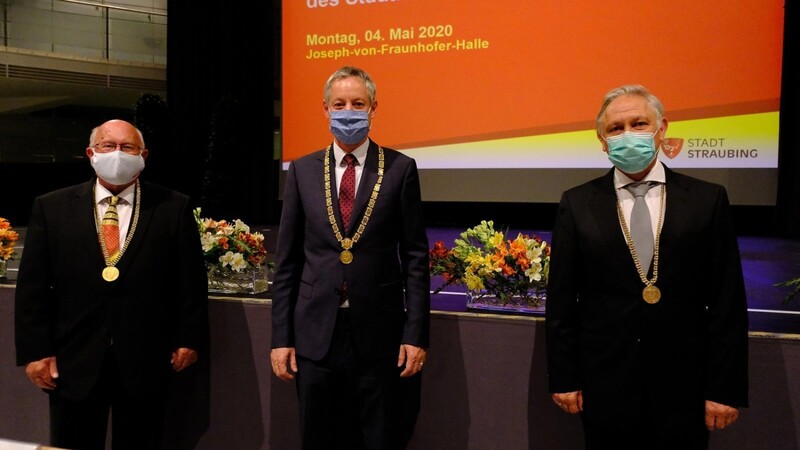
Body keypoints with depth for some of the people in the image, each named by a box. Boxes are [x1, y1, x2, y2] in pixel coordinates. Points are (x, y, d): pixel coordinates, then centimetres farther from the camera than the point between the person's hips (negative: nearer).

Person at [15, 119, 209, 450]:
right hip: (73, 362, 1)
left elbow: (191, 280, 1)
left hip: (145, 362, 0)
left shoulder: (173, 208, 1)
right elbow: (33, 286, 2)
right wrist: (36, 350, -3)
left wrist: (189, 339, -1)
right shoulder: (52, 207, 3)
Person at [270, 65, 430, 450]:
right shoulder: (302, 170, 5)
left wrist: (416, 334, -5)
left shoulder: (400, 168, 0)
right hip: (315, 334, 2)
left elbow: (415, 257, -1)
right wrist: (281, 337, 2)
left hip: (379, 334, -1)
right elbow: (287, 260, 5)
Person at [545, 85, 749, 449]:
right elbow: (561, 299, 1)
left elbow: (728, 302, -2)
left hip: (683, 389, 0)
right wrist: (563, 378, -1)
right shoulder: (577, 204, 0)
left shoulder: (708, 199, -1)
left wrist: (725, 389, -4)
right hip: (604, 388, 0)